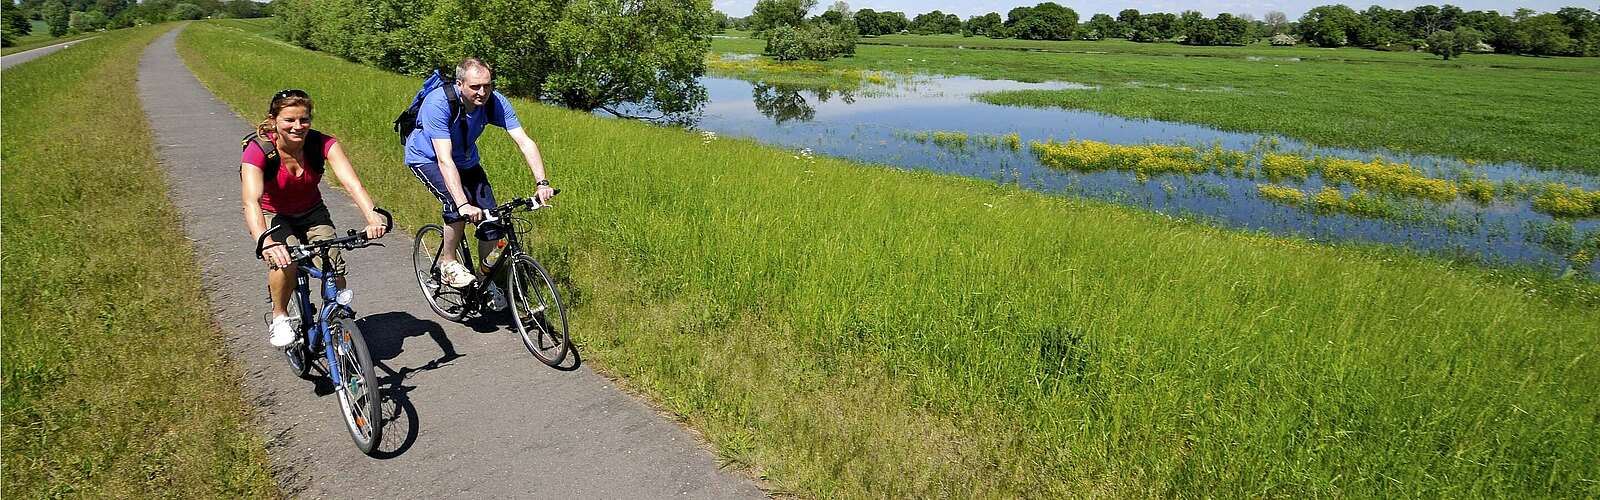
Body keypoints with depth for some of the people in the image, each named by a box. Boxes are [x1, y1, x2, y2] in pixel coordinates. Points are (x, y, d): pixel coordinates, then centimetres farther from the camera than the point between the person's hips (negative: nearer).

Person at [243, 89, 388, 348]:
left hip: (311, 212, 2)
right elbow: (251, 201, -41)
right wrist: (265, 242, -60)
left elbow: (352, 183, -36)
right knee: (285, 258, -33)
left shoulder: (322, 143, -21)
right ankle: (280, 317, -7)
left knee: (334, 271, -20)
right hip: (272, 216, -2)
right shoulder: (258, 149, -27)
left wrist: (372, 216, -55)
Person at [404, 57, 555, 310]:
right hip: (426, 158, -4)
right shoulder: (438, 103, -35)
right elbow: (444, 159, -42)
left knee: (491, 220, -9)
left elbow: (525, 142, -27)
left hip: (466, 160, 4)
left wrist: (542, 183, -40)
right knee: (457, 204, -32)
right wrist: (463, 204, -52)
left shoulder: (495, 102, -23)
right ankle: (448, 263, -6)